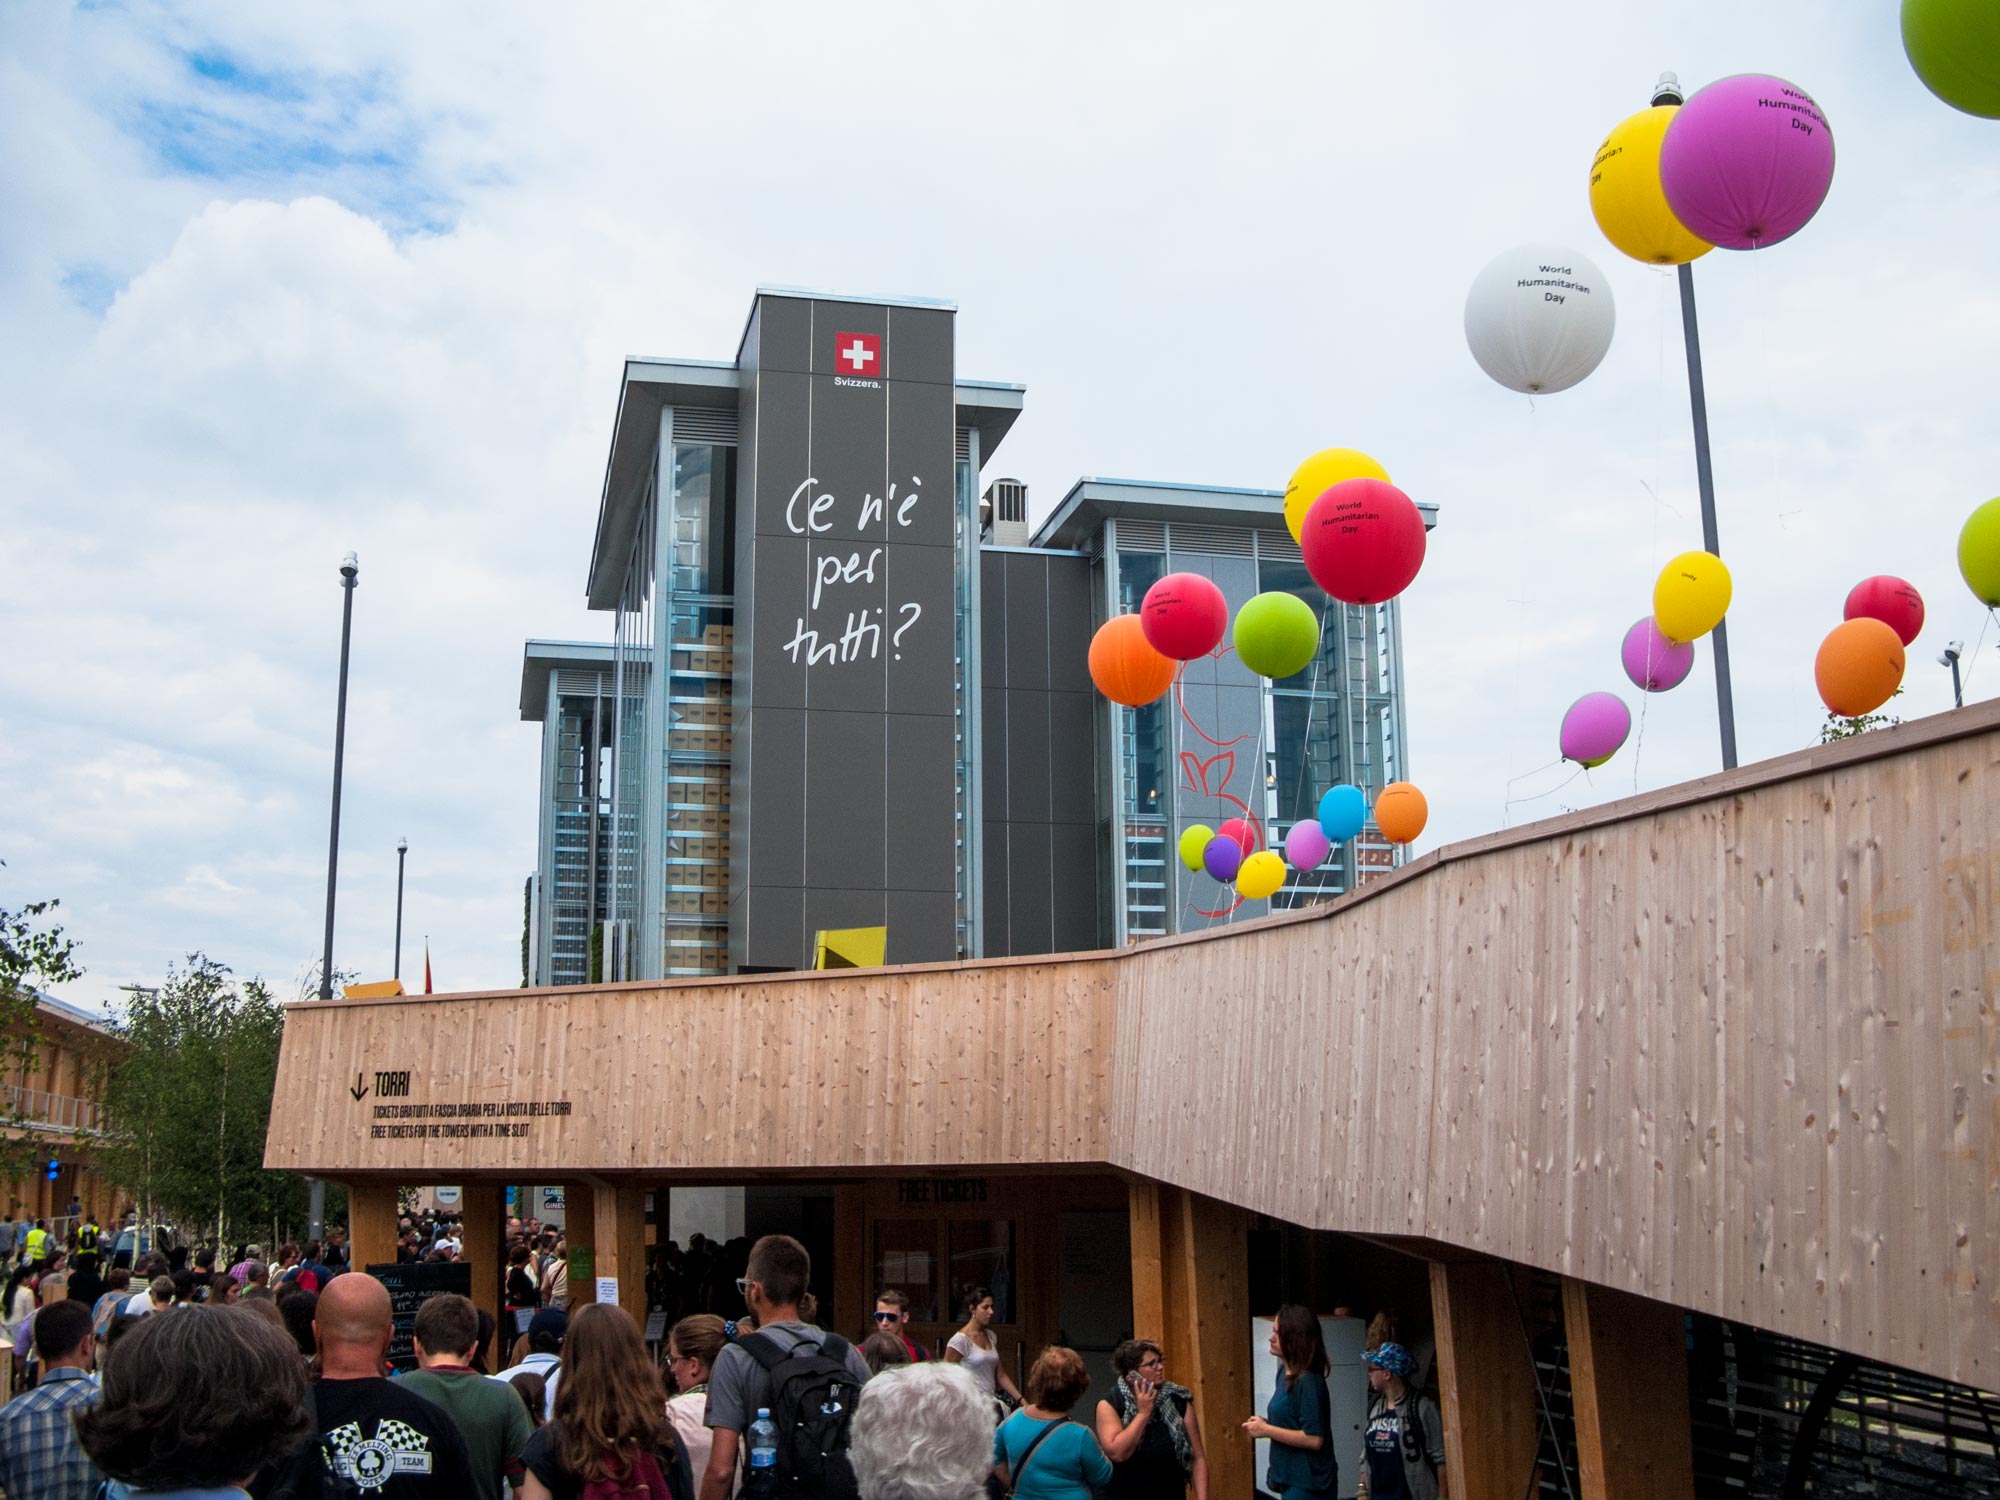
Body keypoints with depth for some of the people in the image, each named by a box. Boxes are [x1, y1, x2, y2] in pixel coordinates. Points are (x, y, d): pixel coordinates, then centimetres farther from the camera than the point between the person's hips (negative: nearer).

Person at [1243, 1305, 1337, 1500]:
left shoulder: (1309, 1381, -20)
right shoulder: (1284, 1374, 7)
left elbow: (1314, 1439, -23)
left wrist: (1266, 1430, -17)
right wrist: (1265, 1423, 1)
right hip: (1291, 1478, 9)